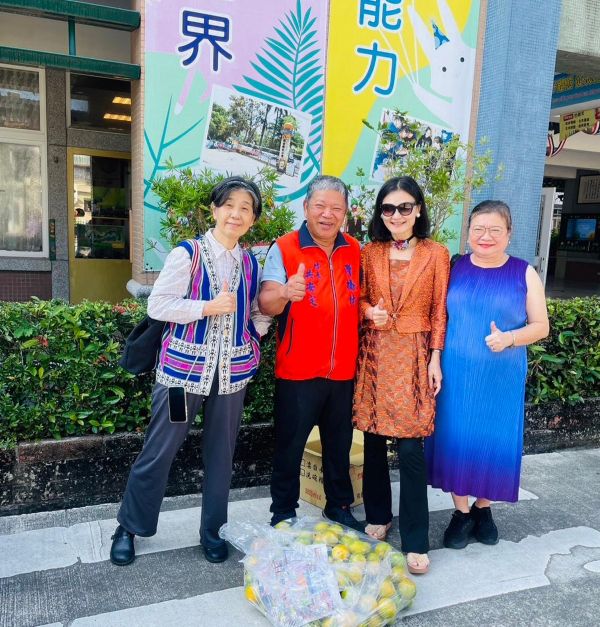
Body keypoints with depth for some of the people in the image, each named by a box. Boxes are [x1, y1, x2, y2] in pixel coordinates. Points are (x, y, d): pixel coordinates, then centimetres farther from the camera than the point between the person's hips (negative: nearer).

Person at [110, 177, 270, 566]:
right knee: (159, 451, 5)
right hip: (184, 367, -4)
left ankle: (212, 531, 30)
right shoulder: (187, 253, -8)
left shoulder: (251, 263, 7)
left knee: (221, 453, 12)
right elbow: (158, 304, -12)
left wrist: (256, 336, 0)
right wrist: (209, 306, -18)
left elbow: (258, 311, 18)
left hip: (233, 371, 4)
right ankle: (129, 528, 26)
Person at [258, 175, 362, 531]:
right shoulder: (284, 248, -7)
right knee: (290, 446, 7)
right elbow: (266, 304, -17)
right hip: (297, 371, -4)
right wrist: (284, 292, -39)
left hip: (343, 370, 4)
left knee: (340, 444, 17)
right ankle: (283, 514, 24)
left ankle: (340, 506, 35)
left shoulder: (355, 251, 7)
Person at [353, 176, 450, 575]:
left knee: (410, 446, -6)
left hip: (414, 355, -3)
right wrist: (369, 312, -10)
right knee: (373, 439, 10)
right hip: (375, 353, 3)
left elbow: (439, 311, 1)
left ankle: (416, 541, 6)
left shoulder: (436, 254, 1)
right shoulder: (370, 253, 7)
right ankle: (378, 516, 30)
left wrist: (436, 358, -5)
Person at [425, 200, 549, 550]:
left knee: (496, 443, 6)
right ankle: (462, 512, 25)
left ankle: (483, 508, 31)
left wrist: (509, 338, -18)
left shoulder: (525, 274, -1)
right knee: (454, 440, 5)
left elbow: (541, 326, 1)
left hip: (502, 377, 0)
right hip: (456, 374, 1)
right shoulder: (455, 268, 2)